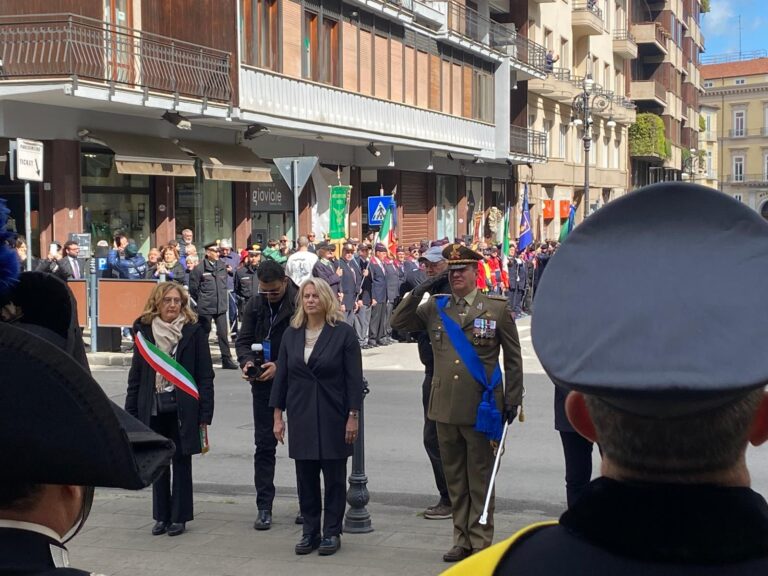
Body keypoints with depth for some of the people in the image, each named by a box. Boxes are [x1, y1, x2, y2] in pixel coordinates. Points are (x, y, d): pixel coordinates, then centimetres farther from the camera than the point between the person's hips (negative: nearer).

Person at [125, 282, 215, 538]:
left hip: (182, 408, -2)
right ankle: (161, 516, 19)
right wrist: (131, 413, 5)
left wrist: (204, 414, -8)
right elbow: (136, 376, 8)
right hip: (153, 408, 3)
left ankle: (179, 516, 14)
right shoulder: (144, 332, 4)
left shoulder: (194, 331, -3)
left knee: (181, 462, 5)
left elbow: (205, 375, -3)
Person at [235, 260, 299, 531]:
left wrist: (280, 366, -24)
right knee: (264, 445, 4)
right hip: (264, 384, 4)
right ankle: (264, 507, 10)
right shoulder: (254, 304, 3)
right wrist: (247, 362, -14)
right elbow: (243, 340, 6)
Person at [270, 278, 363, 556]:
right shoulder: (291, 334, 7)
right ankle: (310, 531, 17)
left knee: (334, 477, 4)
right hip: (301, 417, 4)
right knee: (305, 477, 7)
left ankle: (331, 532, 13)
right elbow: (281, 376, 8)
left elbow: (354, 378, -7)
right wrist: (278, 415, 4)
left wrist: (353, 416, -11)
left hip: (333, 417, -3)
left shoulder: (343, 333, -5)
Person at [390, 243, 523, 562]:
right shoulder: (434, 307, 8)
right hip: (446, 407, 4)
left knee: (479, 478, 5)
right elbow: (399, 323, 8)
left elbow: (513, 358, 2)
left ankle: (480, 542, 14)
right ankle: (462, 540, 22)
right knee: (454, 478, 12)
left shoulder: (497, 308, -1)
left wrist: (513, 400, -1)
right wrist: (416, 294, -6)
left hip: (481, 408, -4)